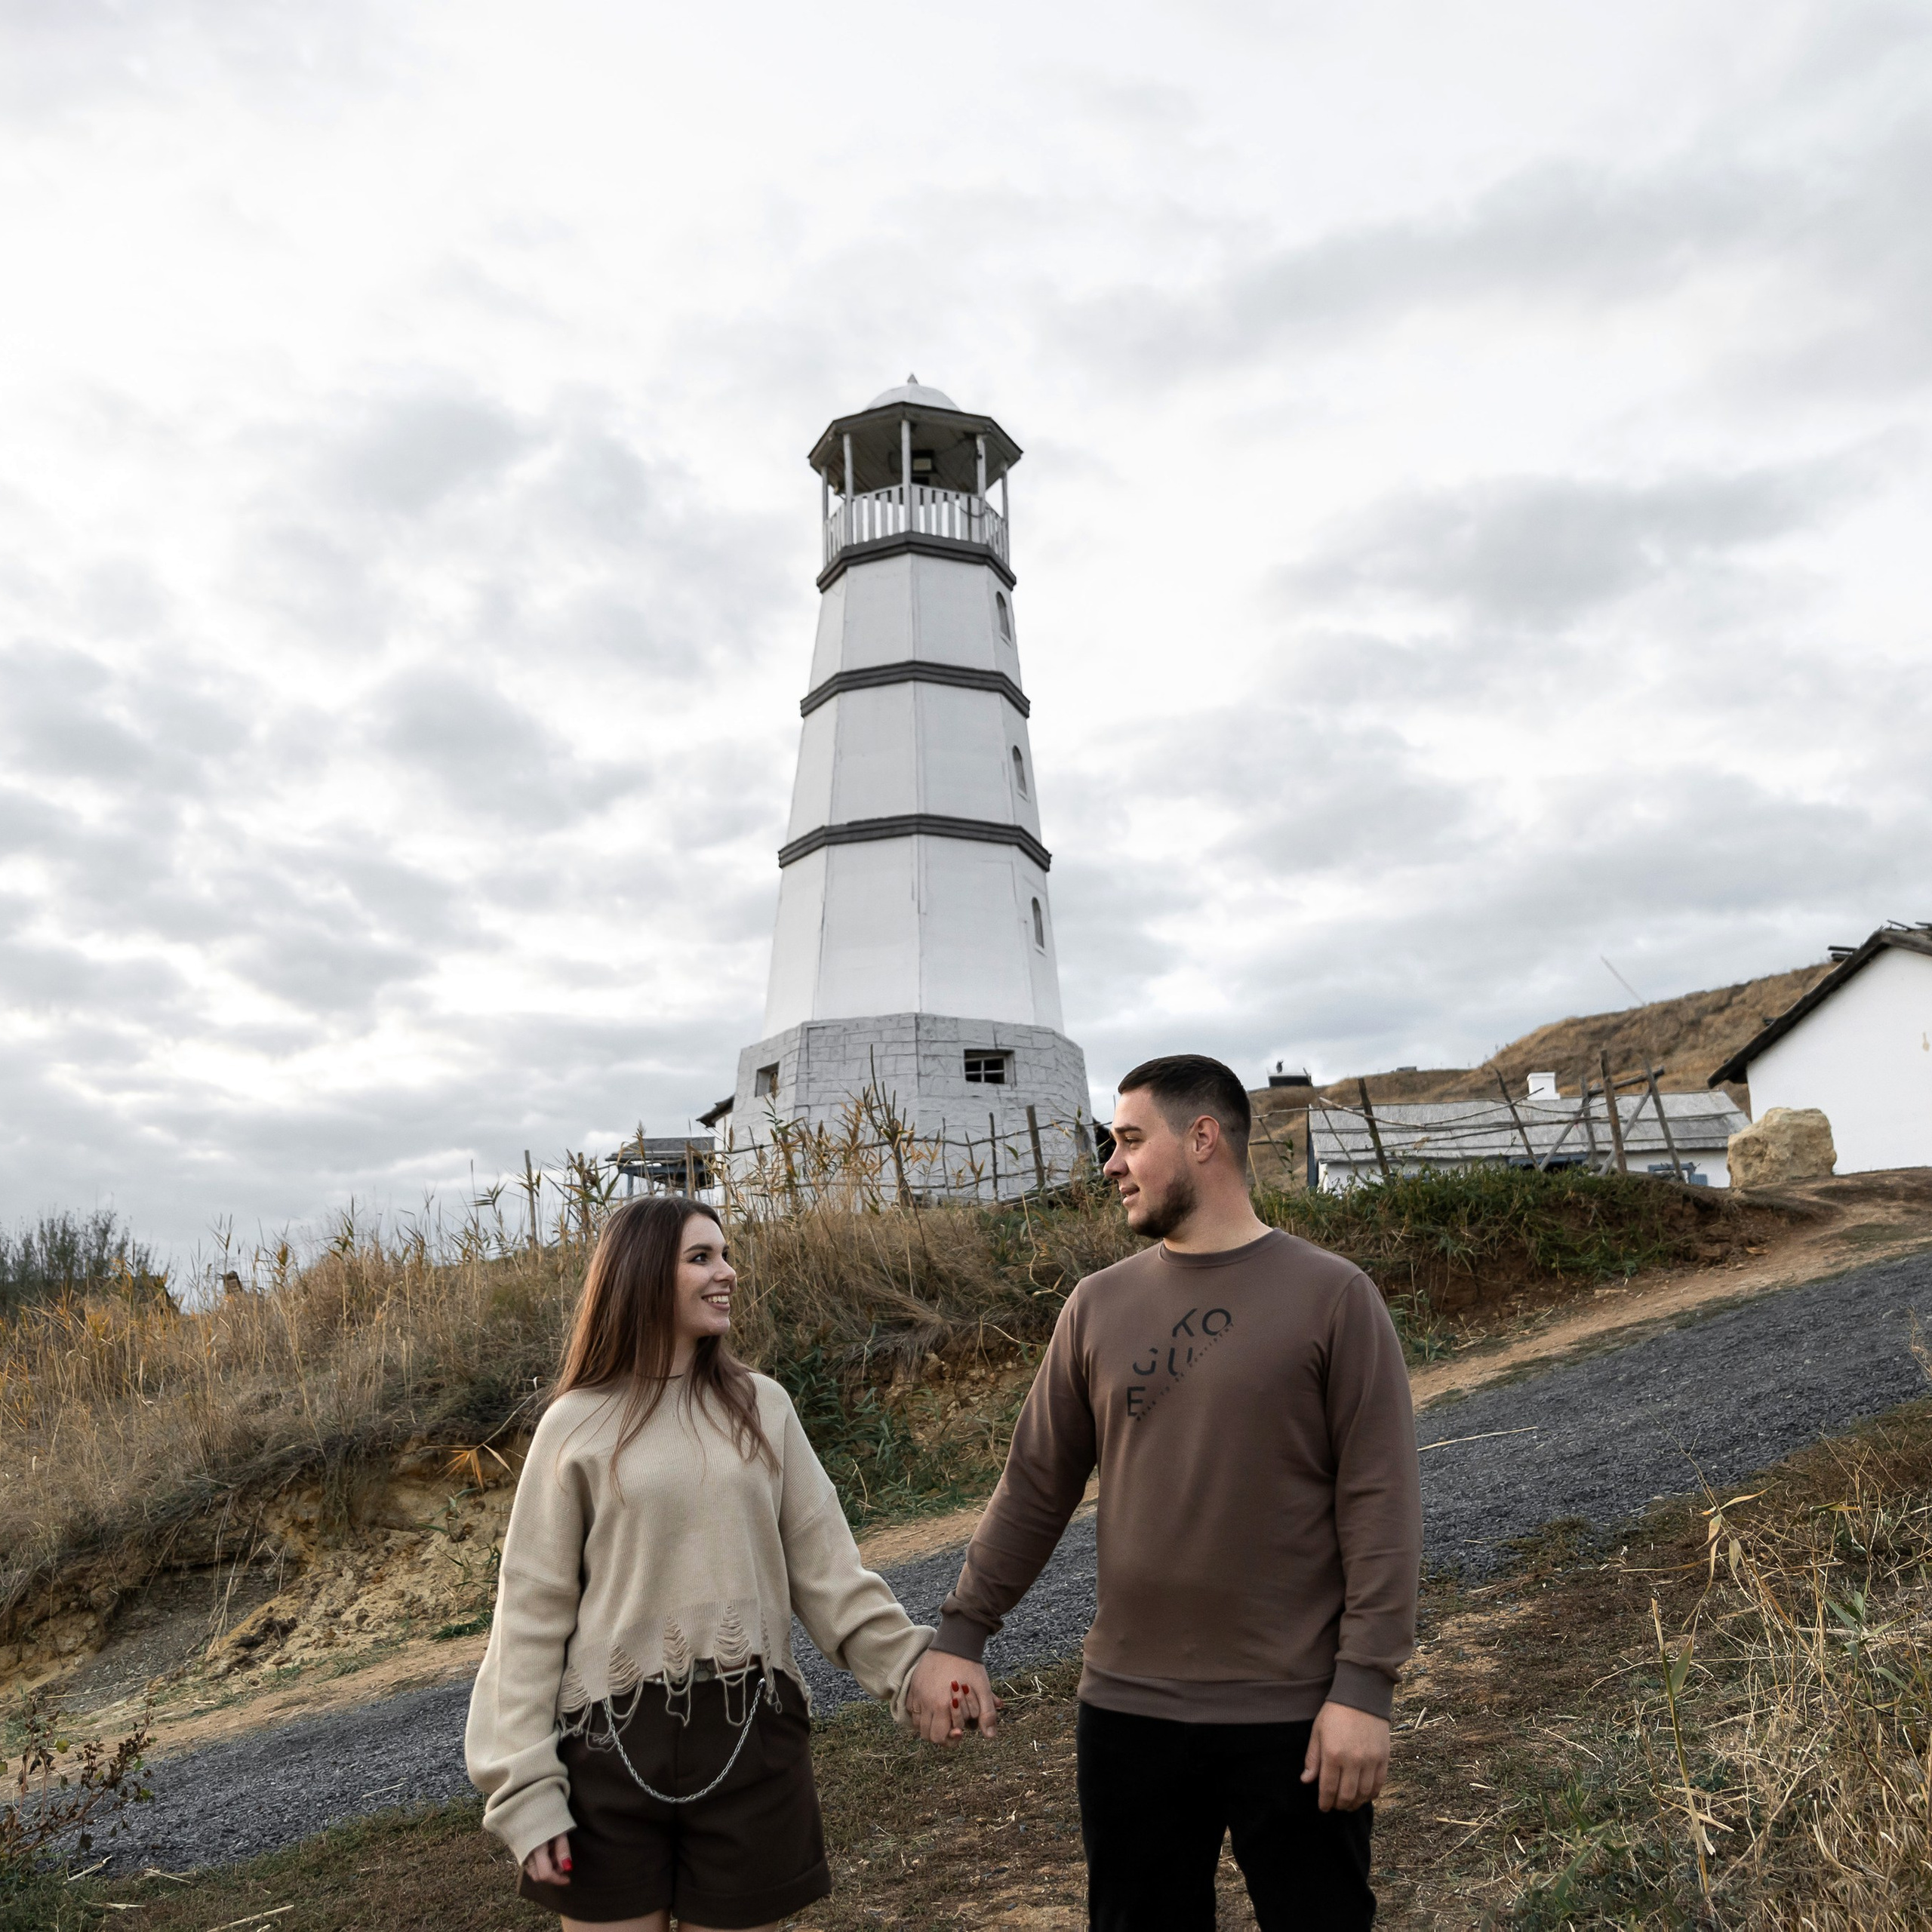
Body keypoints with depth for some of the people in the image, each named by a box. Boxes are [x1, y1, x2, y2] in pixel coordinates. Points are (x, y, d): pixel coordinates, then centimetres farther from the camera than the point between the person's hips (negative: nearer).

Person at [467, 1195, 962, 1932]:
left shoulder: (761, 1406, 2)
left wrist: (910, 1665, -10)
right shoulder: (577, 1425, -4)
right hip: (613, 1744, -1)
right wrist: (526, 1788, -6)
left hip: (749, 1739, 2)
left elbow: (826, 1569, 2)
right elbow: (532, 1615, -2)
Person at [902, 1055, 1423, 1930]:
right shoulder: (1098, 1306, 3)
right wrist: (960, 1633, 3)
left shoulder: (1332, 1295, -8)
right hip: (1127, 1708, 3)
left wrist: (1365, 1686, -13)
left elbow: (1380, 1503, -10)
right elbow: (1036, 1487, 7)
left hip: (1293, 1713, -3)